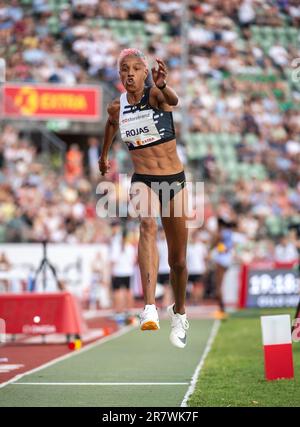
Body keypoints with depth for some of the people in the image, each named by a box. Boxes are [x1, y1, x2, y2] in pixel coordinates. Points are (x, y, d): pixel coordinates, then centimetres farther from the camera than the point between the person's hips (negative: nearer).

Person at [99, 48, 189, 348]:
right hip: (143, 181, 1)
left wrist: (163, 86, -57)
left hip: (175, 181, 0)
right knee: (147, 224, -33)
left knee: (178, 259, 10)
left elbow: (173, 101, -36)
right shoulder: (117, 107, 1)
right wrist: (104, 154, 38)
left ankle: (179, 312, 39)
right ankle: (149, 308, -47)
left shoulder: (155, 94, -10)